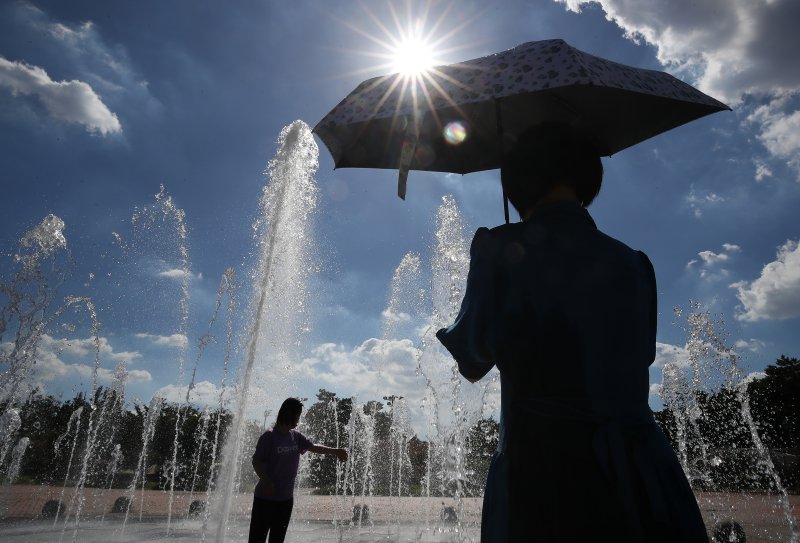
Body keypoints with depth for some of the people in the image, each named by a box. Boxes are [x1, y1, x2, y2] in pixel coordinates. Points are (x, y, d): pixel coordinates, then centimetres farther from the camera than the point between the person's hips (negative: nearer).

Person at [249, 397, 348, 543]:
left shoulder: (296, 437, 3)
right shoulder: (269, 437, -15)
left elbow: (313, 447, 8)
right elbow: (256, 462, -14)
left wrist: (335, 451, -2)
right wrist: (266, 482, -27)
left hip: (286, 498, 6)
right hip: (265, 498, -6)